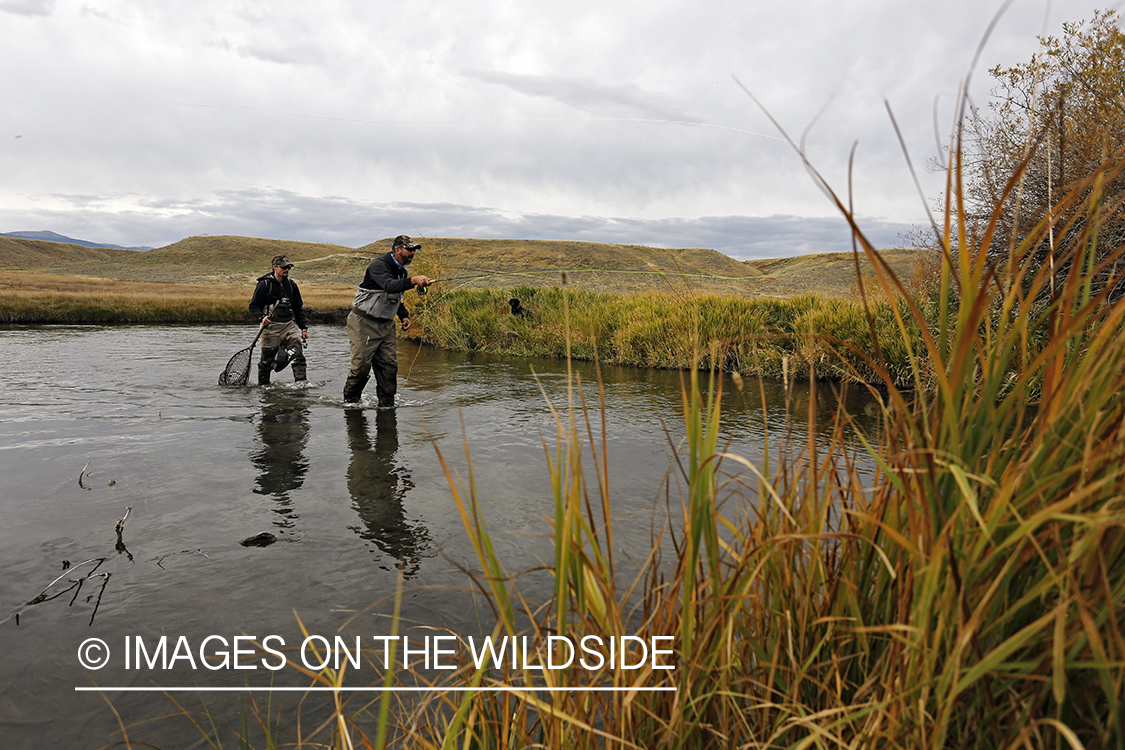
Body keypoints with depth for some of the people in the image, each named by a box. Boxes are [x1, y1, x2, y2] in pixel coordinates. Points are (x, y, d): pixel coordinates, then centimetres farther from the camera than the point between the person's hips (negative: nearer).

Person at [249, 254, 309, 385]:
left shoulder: (292, 285, 10)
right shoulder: (264, 284, -4)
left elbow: (298, 308, 17)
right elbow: (254, 306, -1)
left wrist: (303, 327, 12)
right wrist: (261, 317, -21)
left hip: (290, 325, 4)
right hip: (271, 327, -3)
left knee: (298, 354, -13)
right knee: (266, 360, 6)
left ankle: (301, 383, -14)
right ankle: (262, 386, 25)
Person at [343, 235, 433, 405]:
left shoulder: (401, 270, 10)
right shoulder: (379, 265, -18)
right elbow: (389, 286, -39)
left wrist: (404, 315, 10)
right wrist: (413, 281, -52)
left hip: (386, 324, 8)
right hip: (364, 322, -8)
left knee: (389, 365, 1)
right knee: (362, 365, -5)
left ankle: (387, 404, 10)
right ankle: (349, 401, 14)